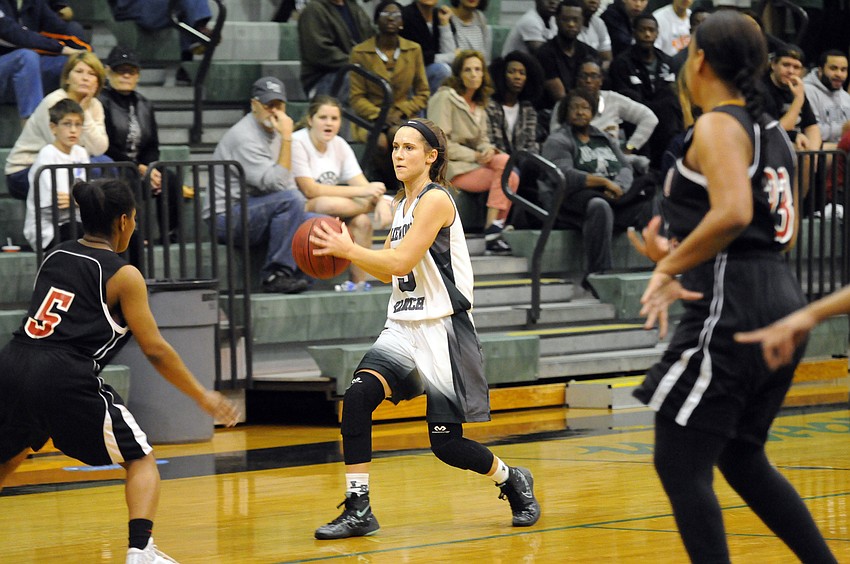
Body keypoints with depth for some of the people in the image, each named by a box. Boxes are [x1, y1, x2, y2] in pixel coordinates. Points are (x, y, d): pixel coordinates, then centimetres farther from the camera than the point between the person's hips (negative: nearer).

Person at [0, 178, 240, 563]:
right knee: (140, 459, 9)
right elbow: (155, 351, 3)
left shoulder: (55, 257, 19)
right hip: (65, 379, -5)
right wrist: (204, 398, 12)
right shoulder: (123, 275, 3)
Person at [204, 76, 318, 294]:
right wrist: (287, 138, -25)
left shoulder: (273, 132, 13)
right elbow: (277, 183, -25)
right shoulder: (245, 137, -17)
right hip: (227, 217, -9)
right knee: (290, 200, -30)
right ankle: (277, 274, -24)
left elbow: (287, 182, 18)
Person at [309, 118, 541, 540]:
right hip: (403, 327, 7)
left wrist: (348, 250, -17)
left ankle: (513, 482, 25)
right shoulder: (402, 204, 14)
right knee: (357, 396, -17)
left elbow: (402, 262, -21)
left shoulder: (436, 200, -12)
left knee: (447, 443, -5)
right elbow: (388, 271, 19)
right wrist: (345, 251, 4)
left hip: (442, 329, -7)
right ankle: (358, 510, -13)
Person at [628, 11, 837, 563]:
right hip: (781, 299, 9)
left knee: (680, 465, -4)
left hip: (732, 309, -9)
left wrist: (670, 268, -16)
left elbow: (733, 213, -26)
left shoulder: (717, 125, -9)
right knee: (740, 458, 20)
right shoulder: (771, 132, 17)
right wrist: (681, 255, 20)